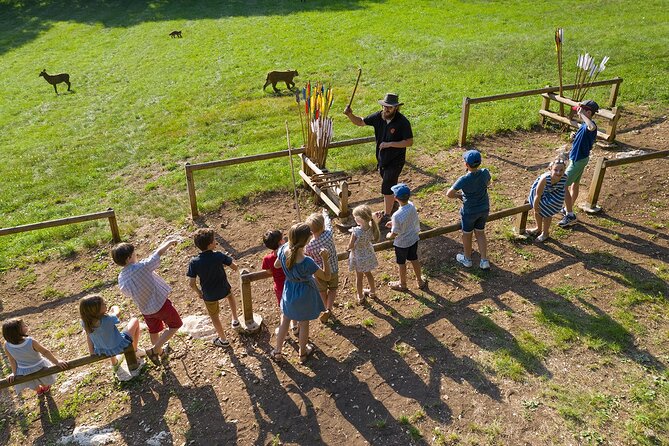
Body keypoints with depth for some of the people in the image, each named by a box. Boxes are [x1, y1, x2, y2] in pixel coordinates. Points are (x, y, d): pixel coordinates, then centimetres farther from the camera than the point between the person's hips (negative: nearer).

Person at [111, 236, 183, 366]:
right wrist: (169, 243, 1)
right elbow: (159, 253, -19)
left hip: (145, 309, 6)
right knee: (175, 325, 16)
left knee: (154, 331, 29)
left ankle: (160, 352, 51)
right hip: (160, 304, -6)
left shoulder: (121, 278, -10)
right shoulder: (142, 267, -30)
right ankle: (155, 350, 12)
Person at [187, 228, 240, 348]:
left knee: (214, 316, 23)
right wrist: (228, 262, 9)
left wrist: (198, 292, 3)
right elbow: (235, 267, -11)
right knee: (230, 294, 37)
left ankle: (223, 340, 39)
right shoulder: (219, 256, -22)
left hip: (209, 294, -1)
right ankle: (235, 321, 44)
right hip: (224, 289, 1)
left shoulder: (194, 262, -21)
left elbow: (191, 283, -16)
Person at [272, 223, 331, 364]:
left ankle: (277, 352, 42)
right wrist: (325, 259, -28)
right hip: (304, 294, -4)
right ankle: (303, 353, 44)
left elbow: (276, 265, 2)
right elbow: (326, 277, -23)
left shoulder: (283, 250, -22)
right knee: (304, 324, 21)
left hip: (289, 291, 4)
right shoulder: (306, 262, -37)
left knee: (284, 321, 26)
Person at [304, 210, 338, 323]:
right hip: (333, 270, 1)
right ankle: (328, 309, 8)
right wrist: (325, 214, 14)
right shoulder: (329, 234, -29)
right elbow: (328, 222, -6)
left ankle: (327, 309, 45)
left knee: (322, 291, 25)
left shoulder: (309, 246, -29)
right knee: (333, 289, 25)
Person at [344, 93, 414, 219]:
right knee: (392, 185, 25)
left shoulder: (403, 122, -21)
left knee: (387, 188, -5)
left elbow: (409, 142, -20)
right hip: (382, 159, 6)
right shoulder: (378, 117, -6)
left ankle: (386, 216, 10)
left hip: (395, 160, -6)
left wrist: (389, 144, -26)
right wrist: (350, 115, -16)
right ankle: (395, 205, 49)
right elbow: (360, 122, 3)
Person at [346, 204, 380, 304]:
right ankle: (372, 291, 50)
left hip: (358, 257, -5)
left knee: (359, 277, 18)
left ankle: (361, 297, 37)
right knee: (368, 273, 29)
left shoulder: (356, 232, -36)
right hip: (368, 254, 5)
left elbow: (350, 246, -24)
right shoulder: (371, 228, -20)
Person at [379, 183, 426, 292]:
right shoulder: (412, 206, -14)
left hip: (402, 243, -6)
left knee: (401, 263, 18)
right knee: (414, 259, 25)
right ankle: (420, 281, 43)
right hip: (413, 239, 6)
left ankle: (402, 284, 40)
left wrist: (389, 235, 0)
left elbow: (394, 234, -22)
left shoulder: (397, 216, -35)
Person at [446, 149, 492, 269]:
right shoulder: (485, 173, -16)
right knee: (480, 233, 22)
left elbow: (449, 194, -22)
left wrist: (459, 195, -4)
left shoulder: (464, 180, -31)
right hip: (484, 209, 5)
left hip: (469, 211, -5)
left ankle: (467, 259, 38)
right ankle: (484, 261, 27)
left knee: (467, 234, 18)